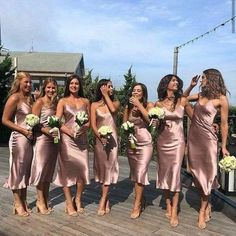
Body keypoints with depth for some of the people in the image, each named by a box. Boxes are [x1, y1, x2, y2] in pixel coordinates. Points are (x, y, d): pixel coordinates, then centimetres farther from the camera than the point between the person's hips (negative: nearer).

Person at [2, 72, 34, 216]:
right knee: (18, 170, 3)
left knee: (26, 170, 13)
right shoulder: (15, 98, -9)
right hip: (19, 138, -7)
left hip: (30, 138, 7)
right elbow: (5, 120, -11)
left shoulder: (29, 98, 12)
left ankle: (23, 202, 25)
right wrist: (23, 130, -17)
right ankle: (18, 204, 16)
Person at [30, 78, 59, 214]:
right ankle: (41, 201, 12)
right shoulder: (39, 102, -5)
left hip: (54, 139, 6)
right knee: (41, 169, 0)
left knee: (49, 170, 11)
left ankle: (45, 200, 23)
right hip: (42, 138, -5)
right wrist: (47, 131, -20)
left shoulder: (56, 103, 10)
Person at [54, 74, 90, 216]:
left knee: (83, 170, 1)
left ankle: (78, 200, 20)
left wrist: (83, 128, -10)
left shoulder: (86, 101, 11)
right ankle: (69, 204, 10)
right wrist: (70, 132, -16)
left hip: (82, 139, 3)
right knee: (67, 169, -1)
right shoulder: (63, 101, 4)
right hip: (67, 139, -2)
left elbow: (90, 121, 10)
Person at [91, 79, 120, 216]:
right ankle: (106, 199, 19)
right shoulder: (94, 105, 4)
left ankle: (103, 200, 0)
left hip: (112, 138, 0)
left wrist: (106, 95, -6)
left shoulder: (116, 103, 8)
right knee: (102, 166, 4)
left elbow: (113, 109, -17)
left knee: (109, 167, -4)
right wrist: (100, 137, -19)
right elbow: (93, 124, -4)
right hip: (99, 138, 0)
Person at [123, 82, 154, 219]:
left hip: (145, 143, -4)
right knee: (135, 174, 10)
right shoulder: (128, 107, 10)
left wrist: (139, 105, -15)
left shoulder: (149, 105, -1)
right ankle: (141, 199, 27)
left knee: (140, 173, -10)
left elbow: (150, 119, -18)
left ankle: (137, 205, -2)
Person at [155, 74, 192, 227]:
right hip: (162, 141, 2)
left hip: (177, 141, -2)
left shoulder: (182, 101, -1)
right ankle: (168, 206, 22)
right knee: (164, 172, 8)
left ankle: (174, 212, 1)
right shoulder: (158, 104, 2)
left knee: (175, 173, -6)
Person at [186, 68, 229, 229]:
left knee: (206, 173, 2)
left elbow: (224, 124, -5)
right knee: (198, 173, 11)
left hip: (207, 138, -6)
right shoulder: (201, 95, 9)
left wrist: (224, 146, -4)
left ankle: (203, 210, 15)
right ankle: (207, 205, 26)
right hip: (193, 137, 6)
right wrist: (191, 86, 10)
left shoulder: (221, 99, -7)